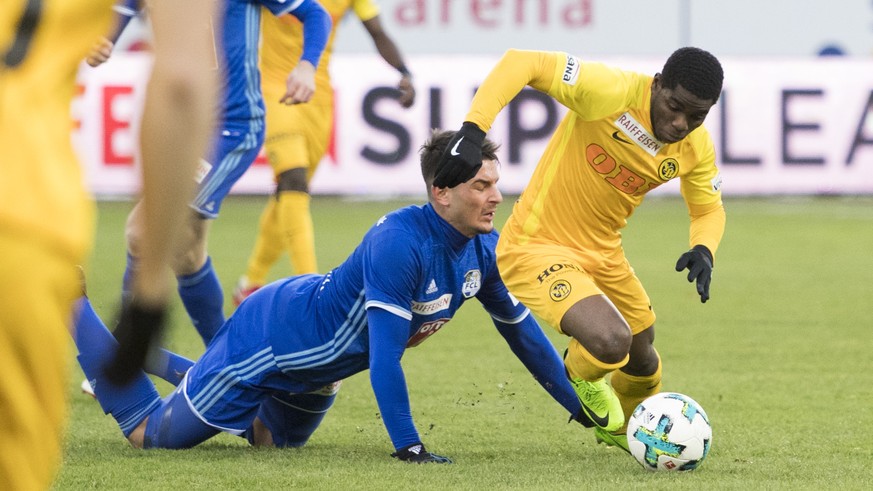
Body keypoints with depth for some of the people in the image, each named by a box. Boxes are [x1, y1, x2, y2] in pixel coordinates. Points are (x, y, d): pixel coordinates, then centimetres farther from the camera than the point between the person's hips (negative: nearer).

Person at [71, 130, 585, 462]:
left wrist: (583, 408, 4)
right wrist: (409, 447, -40)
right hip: (269, 334, -8)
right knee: (152, 433, 4)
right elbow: (385, 357, -38)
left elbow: (522, 329, 2)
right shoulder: (398, 243, -37)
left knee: (274, 441, 31)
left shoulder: (484, 250, -12)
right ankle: (71, 302, 19)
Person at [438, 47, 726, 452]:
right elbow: (521, 63, -30)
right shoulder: (610, 92, -28)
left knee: (641, 358, 23)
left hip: (602, 253, 7)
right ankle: (578, 375, 10)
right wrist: (472, 131, -40)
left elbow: (709, 208, 10)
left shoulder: (695, 146, -7)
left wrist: (704, 250, -13)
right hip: (535, 248, -7)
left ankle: (619, 428, 59)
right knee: (611, 341, -29)